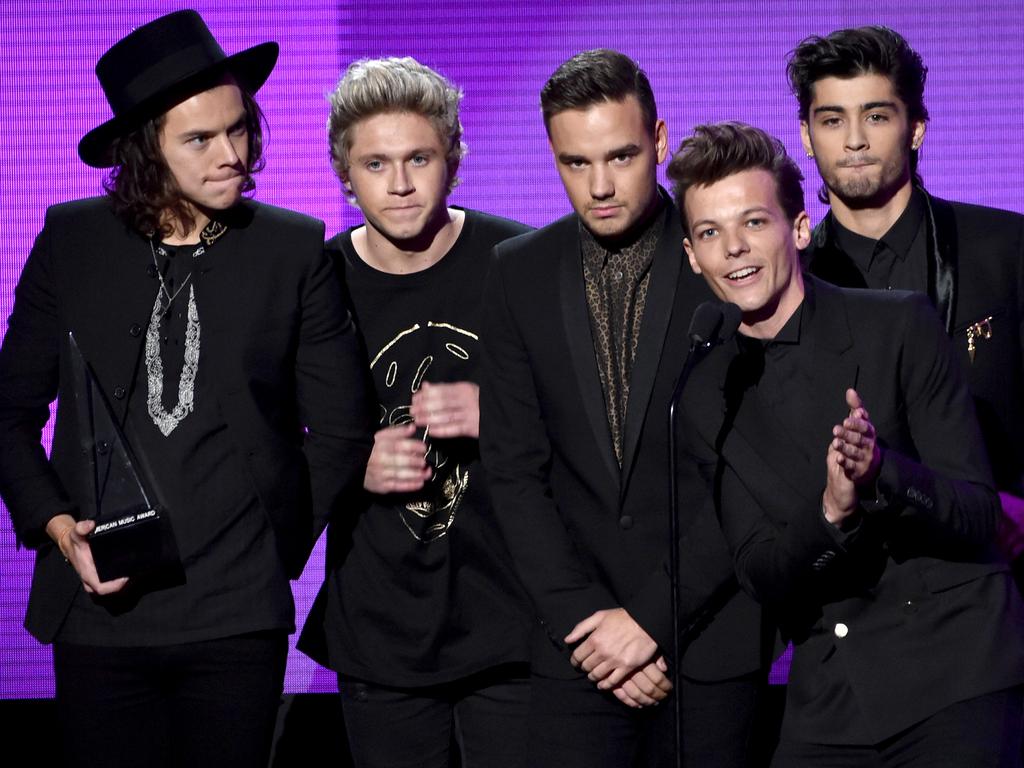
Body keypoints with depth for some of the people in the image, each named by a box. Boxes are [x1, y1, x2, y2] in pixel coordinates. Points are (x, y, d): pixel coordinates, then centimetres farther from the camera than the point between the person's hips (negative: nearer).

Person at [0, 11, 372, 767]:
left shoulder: (295, 250, 2)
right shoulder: (72, 239, 4)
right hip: (102, 612, 1)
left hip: (239, 619, -1)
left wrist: (274, 550, 6)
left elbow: (339, 429, 8)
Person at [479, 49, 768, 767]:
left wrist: (651, 619, -11)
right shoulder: (520, 273, 5)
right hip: (578, 646, 2)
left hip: (712, 637, -2)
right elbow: (515, 467, 4)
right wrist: (585, 615, -6)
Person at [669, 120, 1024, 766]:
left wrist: (881, 472, -26)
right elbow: (762, 579, 2)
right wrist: (834, 512, -19)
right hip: (827, 707, 4)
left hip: (953, 686, -4)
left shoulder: (899, 326, -3)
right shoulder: (711, 397, 10)